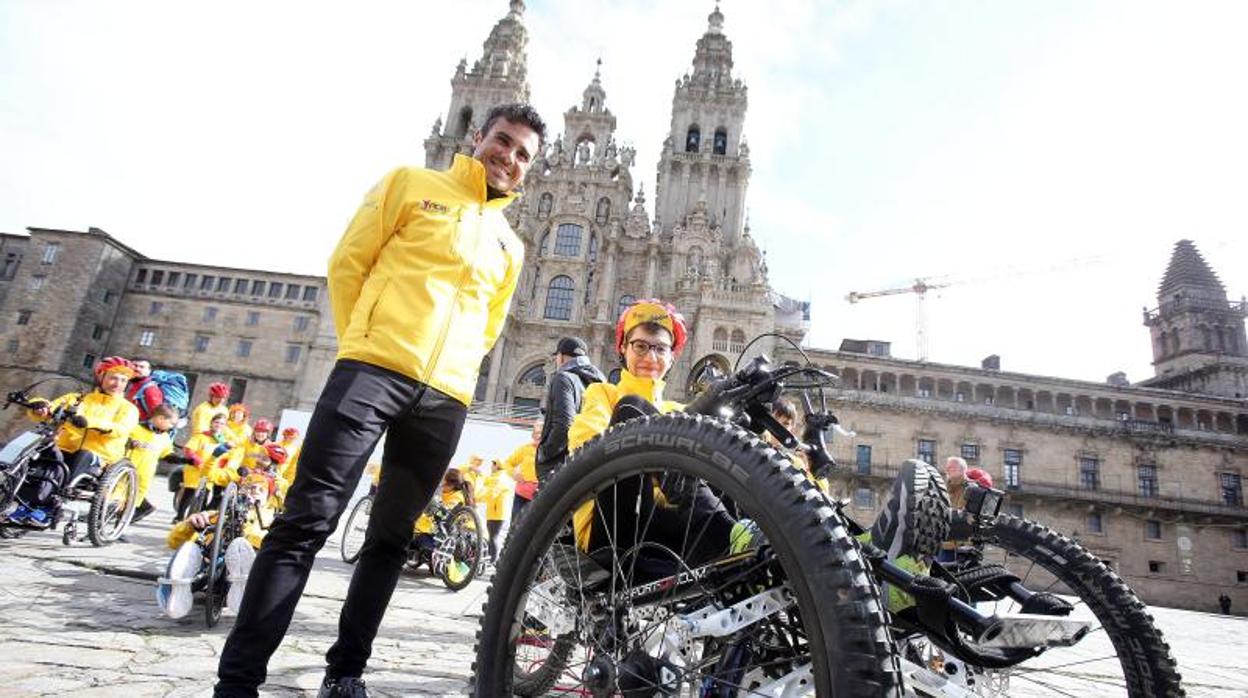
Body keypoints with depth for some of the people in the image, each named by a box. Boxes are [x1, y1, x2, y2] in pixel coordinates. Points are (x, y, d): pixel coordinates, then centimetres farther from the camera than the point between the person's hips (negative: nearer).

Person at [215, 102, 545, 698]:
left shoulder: (510, 246, 21)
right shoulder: (412, 184, 11)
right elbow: (347, 262, 7)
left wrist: (452, 371, 14)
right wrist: (362, 340, 4)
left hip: (445, 400, 4)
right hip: (373, 370, -4)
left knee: (391, 539, 8)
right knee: (305, 521, -9)